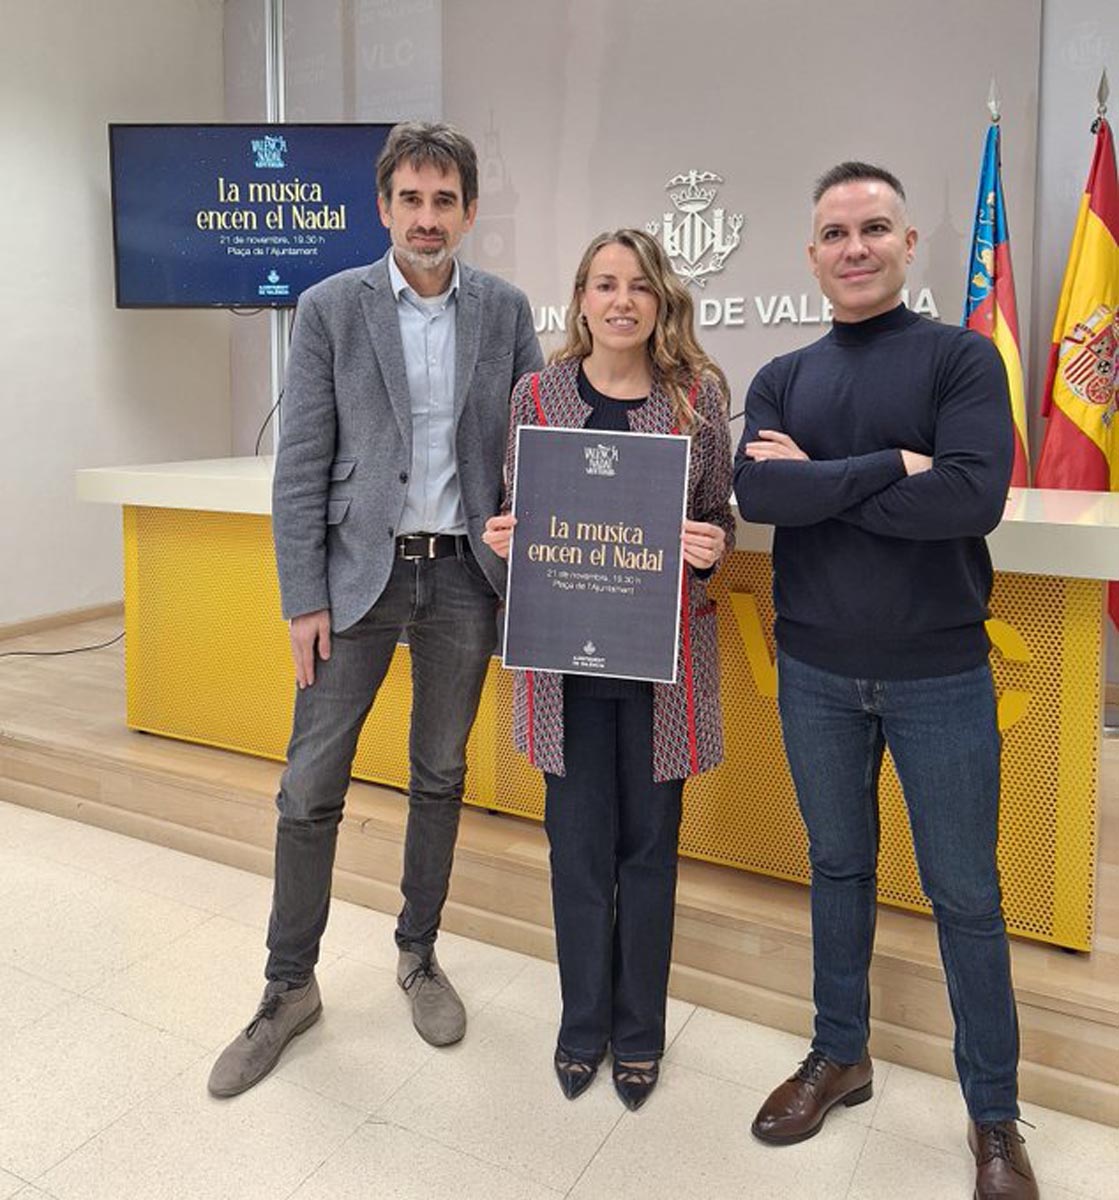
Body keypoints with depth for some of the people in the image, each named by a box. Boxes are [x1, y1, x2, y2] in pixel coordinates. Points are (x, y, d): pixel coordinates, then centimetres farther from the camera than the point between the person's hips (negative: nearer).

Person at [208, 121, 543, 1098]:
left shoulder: (504, 310, 4)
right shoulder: (331, 308, -1)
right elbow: (301, 466, -3)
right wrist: (304, 598, -8)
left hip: (464, 574, 2)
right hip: (359, 570, -1)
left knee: (440, 777, 12)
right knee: (310, 787, 1)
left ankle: (419, 955, 32)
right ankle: (289, 988, 21)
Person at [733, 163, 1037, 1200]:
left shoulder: (961, 358, -4)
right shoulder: (781, 379, 5)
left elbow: (975, 497, -20)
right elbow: (754, 493, -13)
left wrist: (817, 481, -16)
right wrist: (890, 468, -19)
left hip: (939, 674, -2)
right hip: (815, 674, 3)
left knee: (965, 896, 9)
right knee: (838, 869, 17)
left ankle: (994, 1116, 28)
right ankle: (839, 1056, 37)